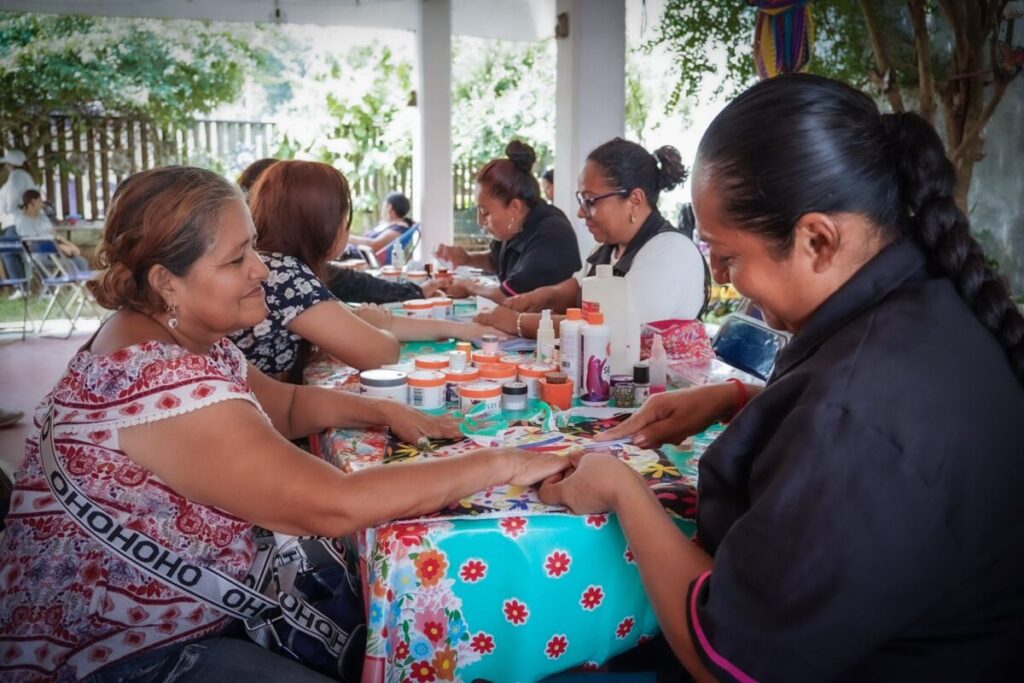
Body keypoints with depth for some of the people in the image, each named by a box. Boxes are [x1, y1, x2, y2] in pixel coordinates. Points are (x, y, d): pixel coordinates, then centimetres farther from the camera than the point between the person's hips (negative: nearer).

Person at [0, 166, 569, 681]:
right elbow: (333, 506, -34)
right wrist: (500, 464, -27)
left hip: (177, 614, 9)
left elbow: (283, 403, 13)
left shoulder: (175, 338, -1)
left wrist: (383, 412, -4)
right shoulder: (163, 381, -31)